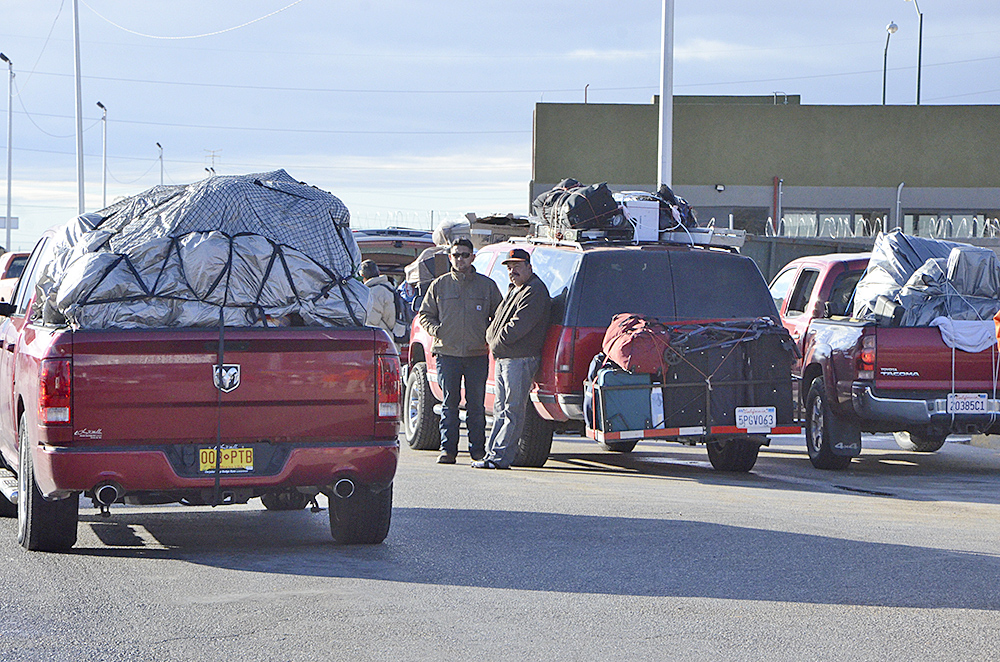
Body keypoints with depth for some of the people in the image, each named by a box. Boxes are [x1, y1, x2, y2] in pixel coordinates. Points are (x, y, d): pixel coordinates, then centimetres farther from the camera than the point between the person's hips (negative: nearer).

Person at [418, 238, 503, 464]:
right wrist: (435, 329, -4)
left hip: (478, 354, 0)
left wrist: (489, 334, -2)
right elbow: (425, 314, 15)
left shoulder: (487, 285, 8)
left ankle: (478, 448, 7)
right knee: (449, 404, 1)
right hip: (447, 352, 0)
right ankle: (447, 449, 4)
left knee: (476, 405, 1)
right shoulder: (439, 285, 10)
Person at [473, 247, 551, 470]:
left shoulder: (534, 292, -12)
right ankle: (492, 454, 14)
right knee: (500, 410, 11)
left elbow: (519, 325, -20)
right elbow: (498, 320, 26)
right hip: (503, 358, 11)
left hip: (520, 359, -11)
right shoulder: (514, 289, 20)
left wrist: (497, 343, -10)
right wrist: (491, 336, 8)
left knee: (512, 412, -8)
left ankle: (499, 457, -10)